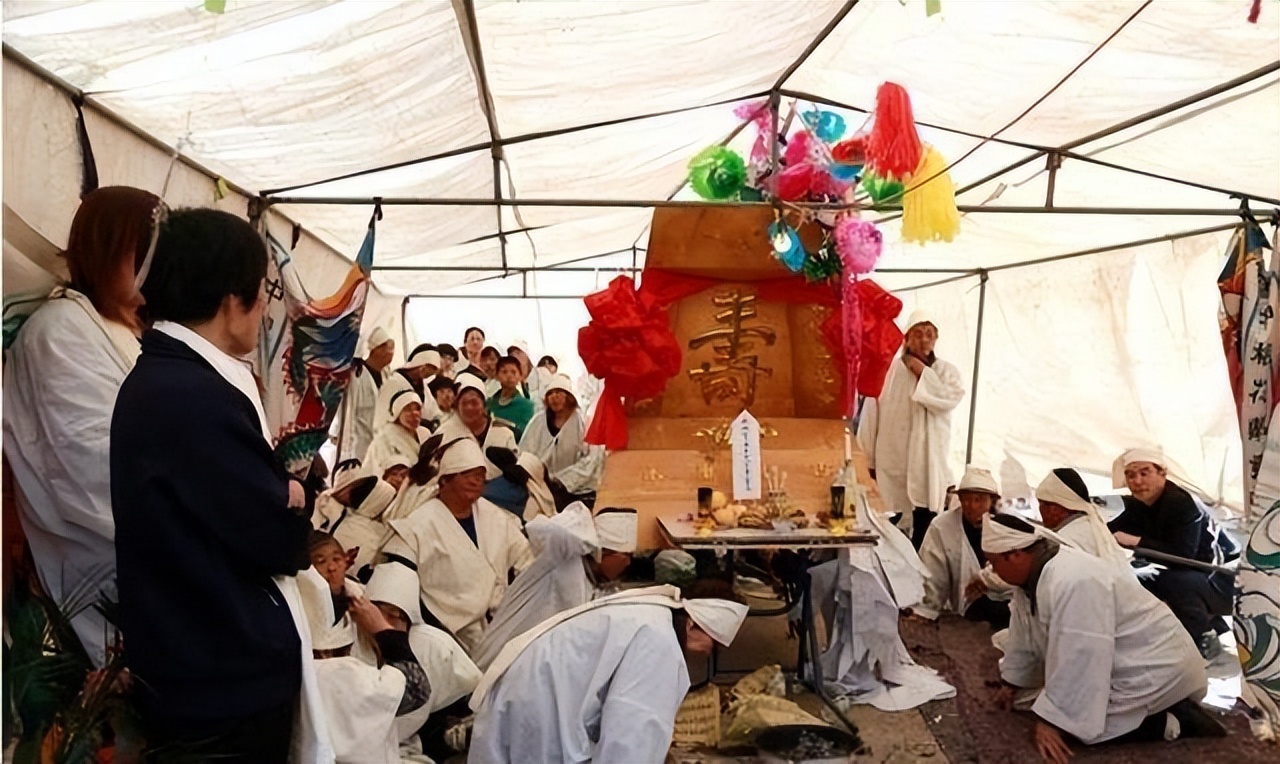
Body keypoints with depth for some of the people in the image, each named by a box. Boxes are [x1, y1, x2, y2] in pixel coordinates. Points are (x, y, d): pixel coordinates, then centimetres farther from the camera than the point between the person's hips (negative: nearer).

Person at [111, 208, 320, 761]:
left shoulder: (157, 378, 6)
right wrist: (295, 497, -1)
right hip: (226, 680, -10)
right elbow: (284, 543, -20)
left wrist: (275, 471, -8)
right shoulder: (198, 397, -26)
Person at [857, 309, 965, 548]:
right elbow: (872, 415, 0)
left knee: (926, 525, 2)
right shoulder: (888, 371, -3)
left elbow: (950, 398, -15)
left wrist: (922, 372, -9)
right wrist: (871, 458, 3)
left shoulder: (947, 372, 6)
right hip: (893, 460, -1)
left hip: (930, 463, 2)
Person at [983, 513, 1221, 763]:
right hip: (1126, 663, 10)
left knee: (1075, 719, -17)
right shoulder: (1033, 572, -2)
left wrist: (1050, 721, -29)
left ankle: (1172, 722, -4)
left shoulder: (1072, 583, -33)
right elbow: (1025, 634, 10)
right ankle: (1165, 710, 16)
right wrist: (1011, 682, 18)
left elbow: (1076, 662, -33)